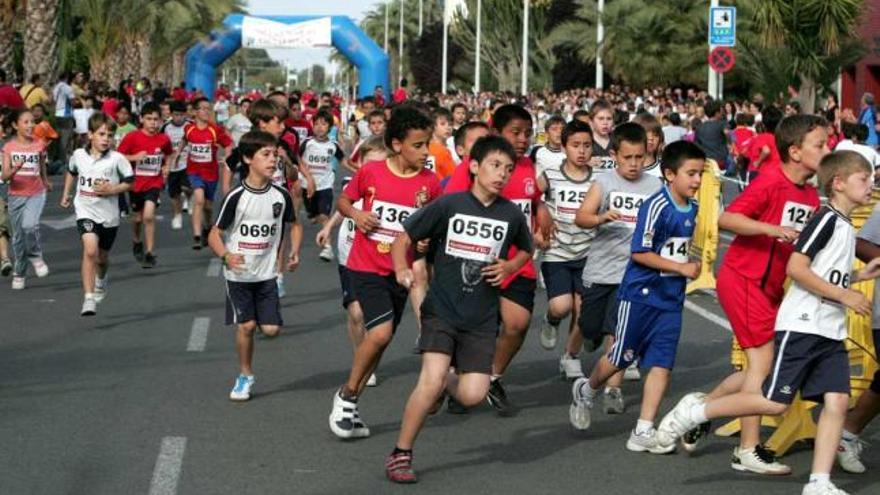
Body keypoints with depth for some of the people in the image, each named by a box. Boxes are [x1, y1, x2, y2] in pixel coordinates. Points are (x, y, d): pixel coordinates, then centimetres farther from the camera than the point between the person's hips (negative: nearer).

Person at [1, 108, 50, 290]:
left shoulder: (40, 145, -3)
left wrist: (46, 182, 24)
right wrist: (15, 169, -29)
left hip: (36, 194, -1)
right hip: (16, 195, 1)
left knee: (30, 225, -27)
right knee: (18, 236, 8)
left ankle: (36, 256, 0)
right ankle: (18, 274, 23)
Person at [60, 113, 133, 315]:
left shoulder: (117, 159, -11)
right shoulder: (78, 155, -2)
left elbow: (129, 181, -3)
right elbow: (71, 172, 20)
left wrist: (111, 190, -17)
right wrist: (66, 193, 21)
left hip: (108, 215, 1)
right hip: (86, 211, -1)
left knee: (102, 257, 20)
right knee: (90, 250, -23)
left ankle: (101, 280, 56)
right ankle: (89, 299, -24)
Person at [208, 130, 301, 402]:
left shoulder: (281, 195, -2)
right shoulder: (236, 197, -13)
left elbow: (293, 225, 16)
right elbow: (215, 234, -9)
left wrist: (294, 251, 0)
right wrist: (226, 255, -28)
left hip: (267, 273, 3)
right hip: (238, 274, -3)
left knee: (271, 329, -6)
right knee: (246, 325, -4)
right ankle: (245, 376, 16)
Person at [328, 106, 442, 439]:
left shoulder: (430, 183, -3)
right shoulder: (371, 172, -9)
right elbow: (343, 200, 6)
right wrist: (356, 214, -15)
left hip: (400, 272, 4)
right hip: (366, 268, -4)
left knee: (380, 339, 10)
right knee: (381, 332, -21)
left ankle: (348, 409, 26)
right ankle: (347, 395, 1)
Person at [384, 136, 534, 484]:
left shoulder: (511, 214, 3)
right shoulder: (448, 205, -6)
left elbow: (525, 250, 23)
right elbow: (404, 238, 1)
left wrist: (508, 267, 2)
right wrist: (401, 268, -18)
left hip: (482, 318, 3)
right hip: (441, 308, -3)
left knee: (472, 395, -9)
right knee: (432, 380, -20)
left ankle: (447, 383, 29)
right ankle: (400, 455, -4)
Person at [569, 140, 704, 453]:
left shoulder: (692, 208, 5)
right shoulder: (656, 206, -19)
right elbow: (639, 253, -20)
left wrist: (690, 268, 8)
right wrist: (682, 268, -19)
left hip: (671, 299, 6)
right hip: (640, 294, -6)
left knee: (661, 364, -1)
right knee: (622, 357, 8)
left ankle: (643, 431, 2)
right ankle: (587, 390, 36)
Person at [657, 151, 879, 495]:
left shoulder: (846, 228, 17)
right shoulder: (827, 219, -11)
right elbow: (796, 268, -20)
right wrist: (845, 295, -18)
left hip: (831, 333, 9)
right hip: (801, 325, -9)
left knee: (837, 400, -4)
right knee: (774, 401, -8)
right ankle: (696, 410, 6)